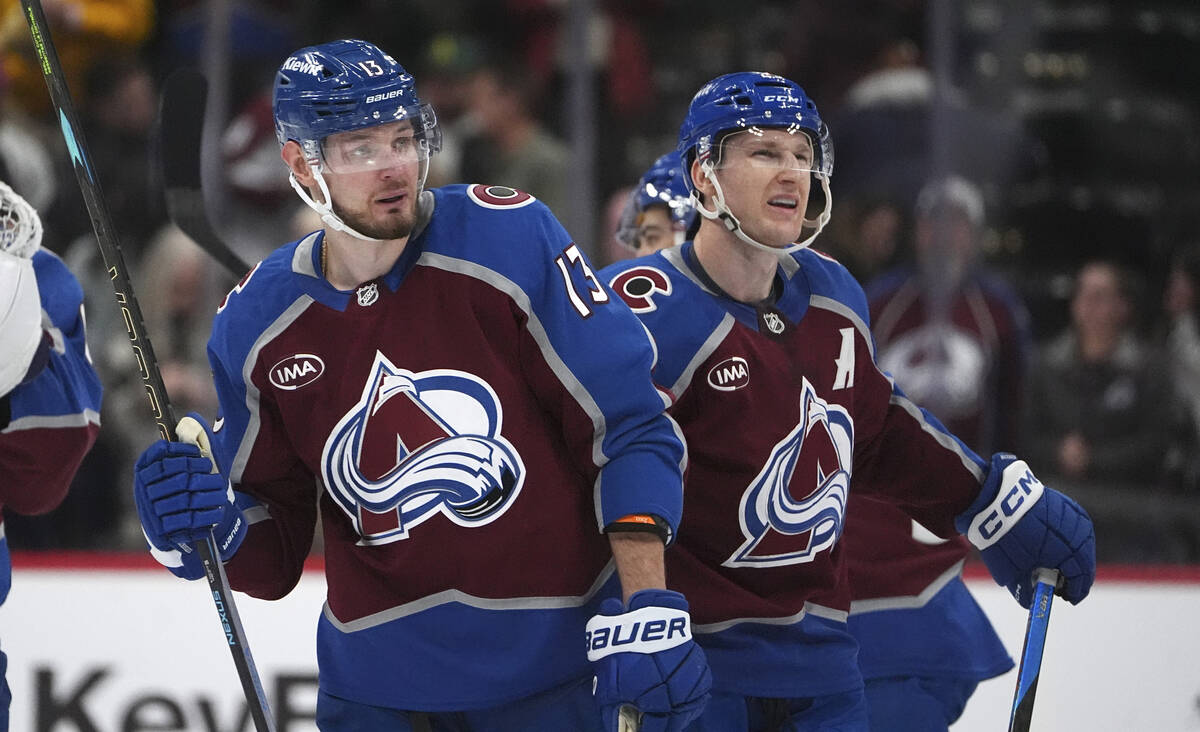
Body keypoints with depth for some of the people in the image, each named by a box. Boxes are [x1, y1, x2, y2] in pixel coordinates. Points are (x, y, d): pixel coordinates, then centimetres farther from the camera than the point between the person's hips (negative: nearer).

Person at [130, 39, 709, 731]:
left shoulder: (511, 239, -11)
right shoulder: (257, 324, -1)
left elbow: (631, 423, -10)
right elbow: (273, 555, 7)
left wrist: (646, 608, -18)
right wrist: (206, 529, -14)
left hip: (550, 658, -2)